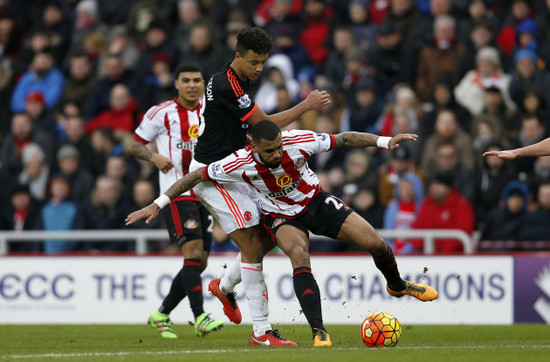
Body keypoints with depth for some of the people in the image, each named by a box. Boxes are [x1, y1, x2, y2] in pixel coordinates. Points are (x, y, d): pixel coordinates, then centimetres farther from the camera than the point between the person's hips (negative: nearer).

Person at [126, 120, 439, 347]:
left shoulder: (298, 141, -28)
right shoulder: (240, 164, -29)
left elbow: (344, 140, -16)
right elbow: (197, 176, -18)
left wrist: (386, 141, -20)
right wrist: (158, 204, -17)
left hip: (316, 201, 2)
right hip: (283, 217, -2)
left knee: (376, 244, -8)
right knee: (299, 255, -35)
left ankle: (397, 285, 27)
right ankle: (319, 332, -33)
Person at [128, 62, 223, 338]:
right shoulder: (162, 113, -2)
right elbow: (135, 145, 3)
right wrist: (154, 157, -16)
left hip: (205, 194, 6)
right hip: (177, 193, -6)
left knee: (199, 263, 5)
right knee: (193, 251, -20)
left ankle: (161, 315, 19)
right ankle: (200, 318, -22)